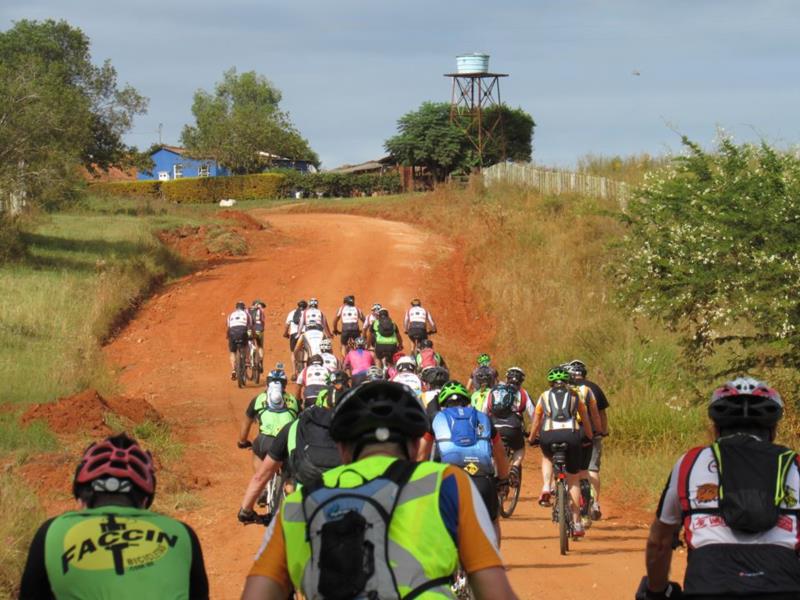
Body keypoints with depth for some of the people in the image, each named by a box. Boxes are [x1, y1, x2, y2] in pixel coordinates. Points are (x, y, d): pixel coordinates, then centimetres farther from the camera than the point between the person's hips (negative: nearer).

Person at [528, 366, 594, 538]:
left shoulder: (544, 396, 20)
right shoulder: (574, 396, 22)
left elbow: (536, 421, 27)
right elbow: (585, 420, 30)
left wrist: (531, 438, 43)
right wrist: (589, 437, 46)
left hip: (549, 435, 0)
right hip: (571, 434, 0)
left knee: (547, 457, 37)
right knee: (573, 480, 11)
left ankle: (546, 488, 10)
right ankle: (576, 524, 7)